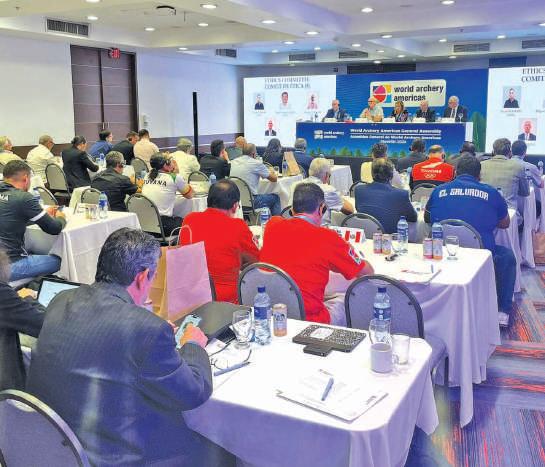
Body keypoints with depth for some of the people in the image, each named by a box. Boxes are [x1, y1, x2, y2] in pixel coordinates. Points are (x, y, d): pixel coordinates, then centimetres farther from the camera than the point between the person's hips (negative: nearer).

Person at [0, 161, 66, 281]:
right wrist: (60, 217, 13)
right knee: (58, 261, 11)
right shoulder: (24, 198, -15)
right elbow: (55, 229, -8)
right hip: (10, 265, -8)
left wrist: (44, 214, 24)